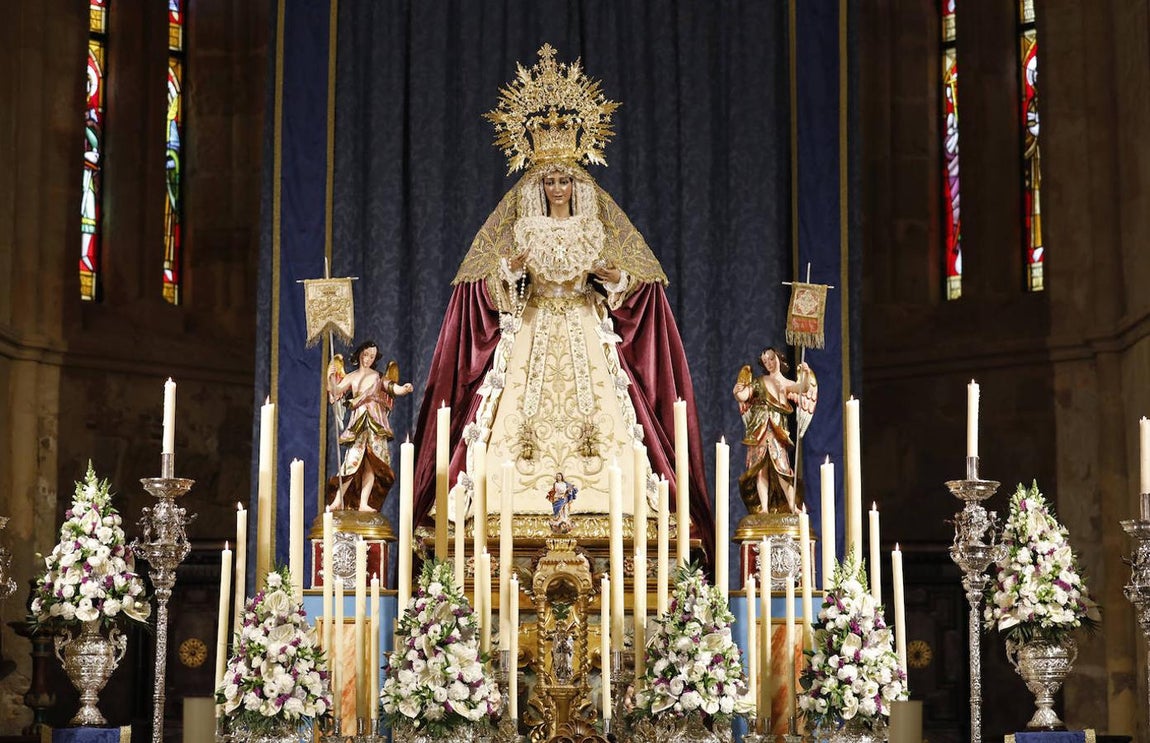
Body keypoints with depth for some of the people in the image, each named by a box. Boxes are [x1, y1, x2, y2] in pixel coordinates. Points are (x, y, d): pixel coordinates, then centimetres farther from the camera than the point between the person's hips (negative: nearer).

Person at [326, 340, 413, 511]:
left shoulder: (379, 376, 12)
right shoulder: (351, 377, 13)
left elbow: (393, 388, 0)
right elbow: (336, 391, 0)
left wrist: (403, 389, -22)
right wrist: (331, 377, -20)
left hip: (376, 424, 1)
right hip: (358, 422, -1)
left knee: (371, 463, -5)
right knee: (354, 460, -14)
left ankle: (363, 503, -5)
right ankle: (338, 500, -10)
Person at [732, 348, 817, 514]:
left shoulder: (787, 384, 14)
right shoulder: (759, 381, 12)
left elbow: (803, 388, -8)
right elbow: (743, 396, -1)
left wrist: (806, 375, -24)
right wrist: (737, 392, -20)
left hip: (778, 430, 0)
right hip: (759, 430, 0)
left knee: (781, 466, -11)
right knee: (761, 468, -5)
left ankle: (793, 507, -10)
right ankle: (763, 508, -7)